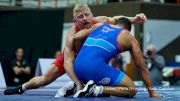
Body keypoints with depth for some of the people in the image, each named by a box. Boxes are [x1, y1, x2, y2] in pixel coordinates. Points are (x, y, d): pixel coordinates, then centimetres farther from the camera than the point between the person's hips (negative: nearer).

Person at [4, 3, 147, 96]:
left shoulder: (99, 21, -31)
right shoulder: (72, 36, -41)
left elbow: (116, 19, -10)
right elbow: (67, 62, -46)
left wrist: (134, 19, -27)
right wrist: (78, 83, -58)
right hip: (71, 55, -3)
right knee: (46, 79, -2)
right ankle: (22, 88, 22)